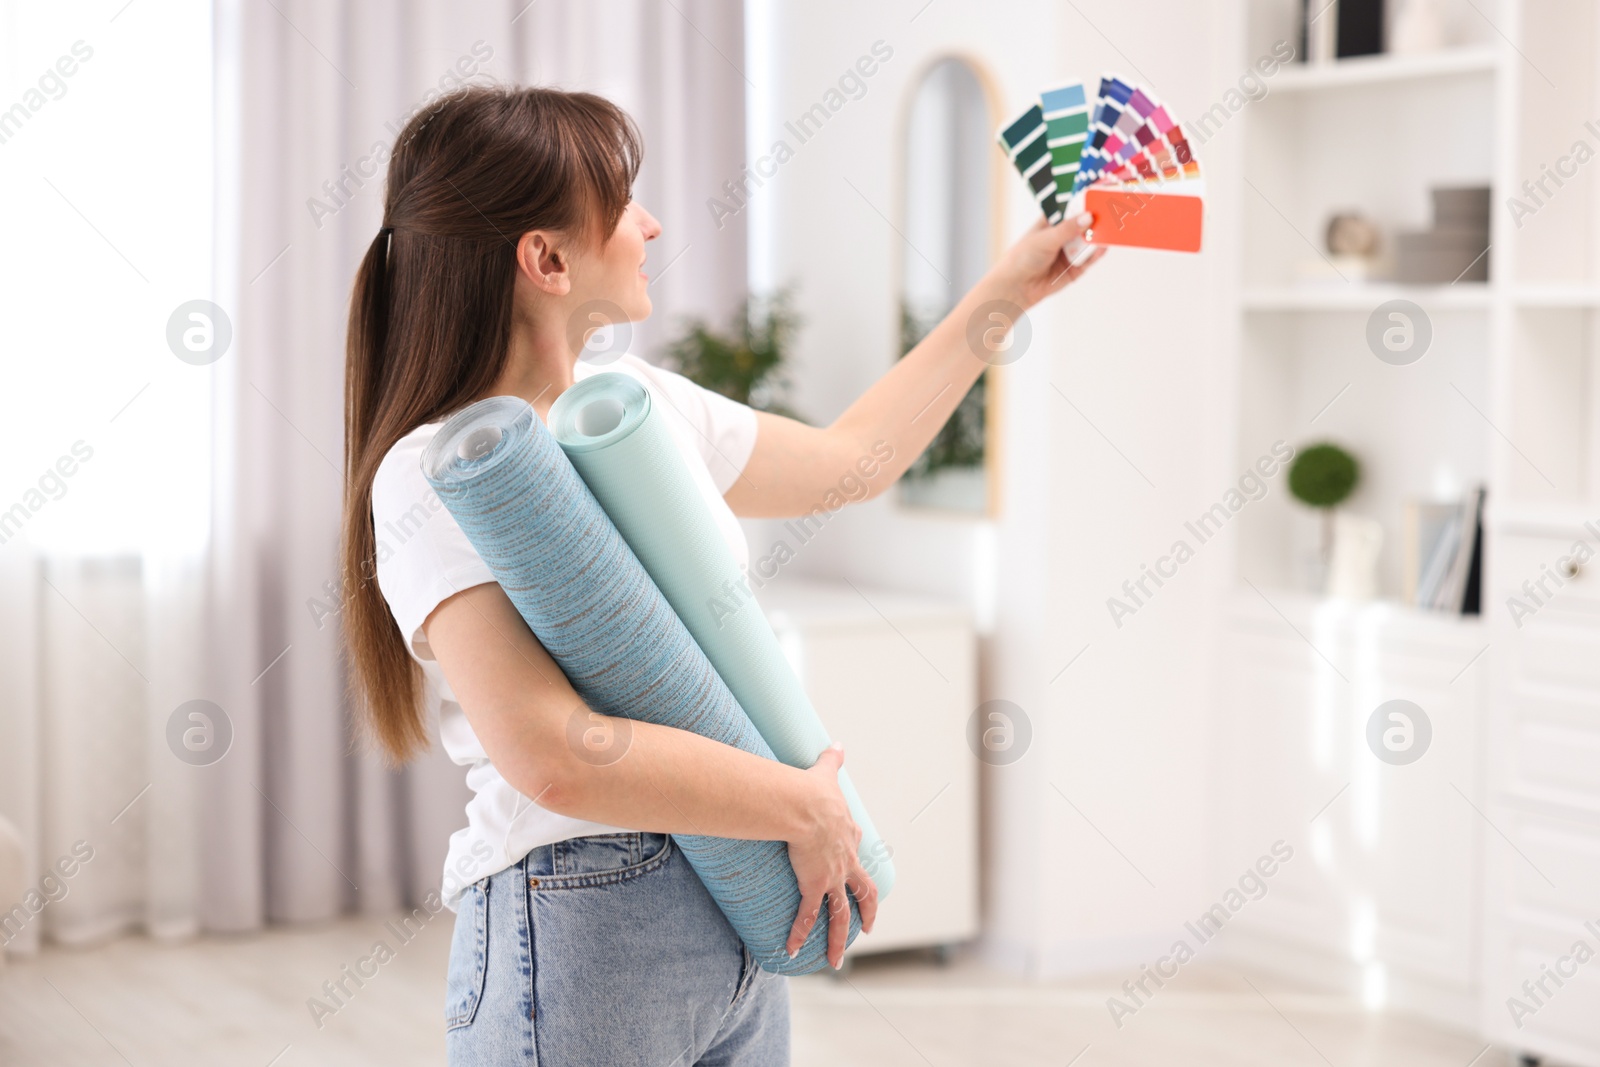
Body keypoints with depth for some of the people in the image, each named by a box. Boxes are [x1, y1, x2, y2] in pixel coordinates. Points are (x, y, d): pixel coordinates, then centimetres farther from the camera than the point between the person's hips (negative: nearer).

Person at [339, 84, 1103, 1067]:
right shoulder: (434, 476, -16)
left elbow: (853, 458, 25)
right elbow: (554, 755, -27)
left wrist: (1005, 293, 27)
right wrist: (803, 805, -17)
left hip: (737, 909, 7)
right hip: (585, 936, -7)